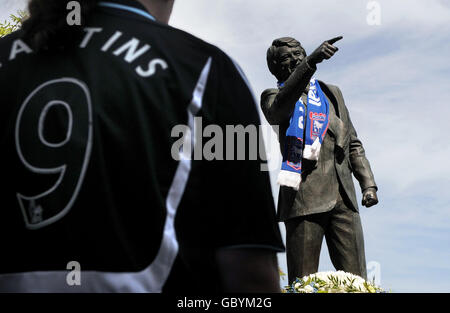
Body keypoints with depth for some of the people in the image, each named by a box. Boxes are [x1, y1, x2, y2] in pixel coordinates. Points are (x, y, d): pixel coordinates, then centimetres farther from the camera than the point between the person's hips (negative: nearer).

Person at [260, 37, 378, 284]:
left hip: (343, 198, 4)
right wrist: (311, 62, -28)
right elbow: (277, 110, -18)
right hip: (304, 198, -4)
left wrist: (368, 183, 11)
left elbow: (353, 143, 26)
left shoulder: (332, 93, 24)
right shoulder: (273, 96, 8)